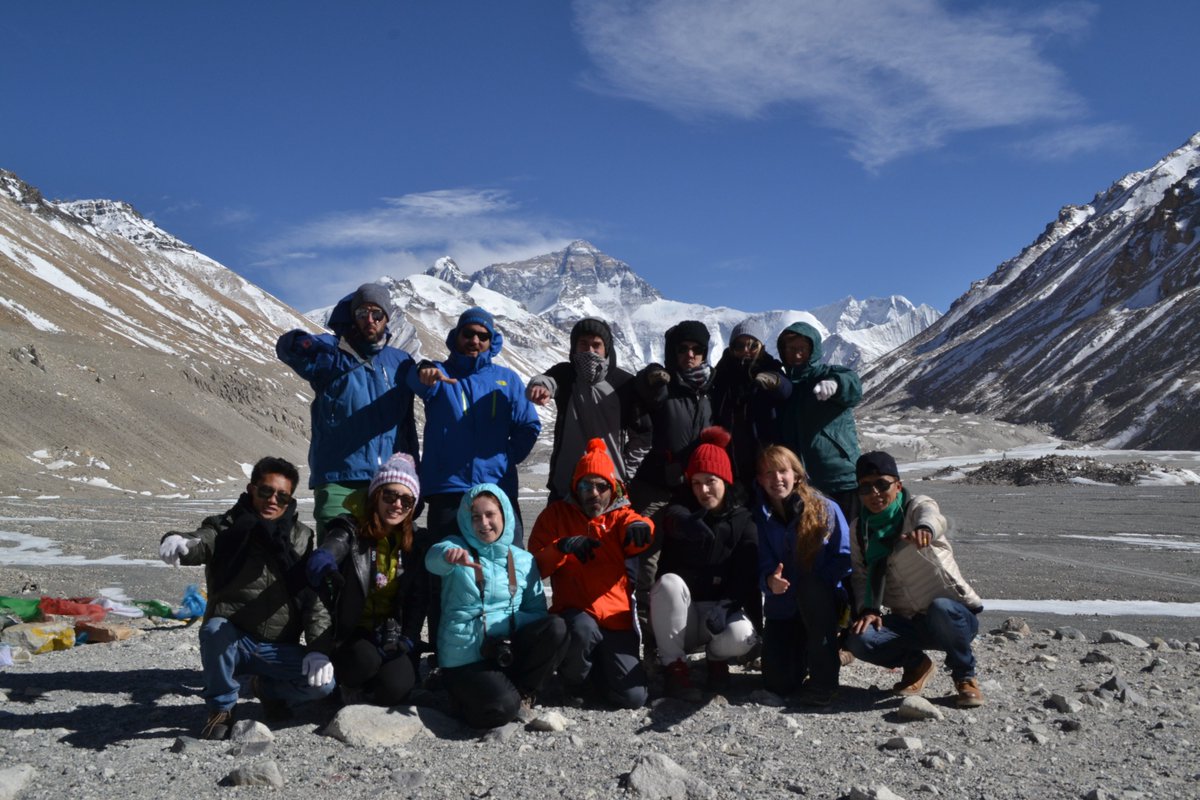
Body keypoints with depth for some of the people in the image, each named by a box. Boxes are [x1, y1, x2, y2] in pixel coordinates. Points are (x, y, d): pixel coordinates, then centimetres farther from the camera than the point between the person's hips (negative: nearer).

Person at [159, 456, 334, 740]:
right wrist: (177, 542, -51)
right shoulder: (226, 529, -2)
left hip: (279, 649, 2)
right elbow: (201, 543, -26)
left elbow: (315, 598, -2)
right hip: (231, 641, -2)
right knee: (214, 629, -35)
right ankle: (221, 710, -10)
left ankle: (267, 688, 12)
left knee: (323, 682, -22)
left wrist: (318, 649, -15)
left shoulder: (301, 538, 4)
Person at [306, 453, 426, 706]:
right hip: (354, 635, -2)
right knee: (365, 660, -36)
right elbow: (323, 555, -26)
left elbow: (418, 600, 6)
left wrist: (408, 640, -10)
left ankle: (365, 695, 11)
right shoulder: (352, 530, -4)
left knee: (393, 688, -26)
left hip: (394, 637, 3)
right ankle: (348, 686, 1)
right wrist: (325, 568, -52)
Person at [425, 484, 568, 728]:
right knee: (501, 708, -29)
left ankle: (522, 690, -2)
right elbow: (434, 558, -25)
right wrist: (449, 555, -50)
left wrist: (512, 620, -17)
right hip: (464, 658, -3)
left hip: (509, 649, 3)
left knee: (556, 628, -24)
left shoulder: (523, 560, 9)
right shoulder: (457, 547, 0)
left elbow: (538, 611, 6)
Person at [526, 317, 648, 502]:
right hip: (565, 485, 1)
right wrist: (540, 386, -47)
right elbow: (546, 381, -23)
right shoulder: (565, 374, 1)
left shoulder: (624, 383, 0)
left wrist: (626, 472, 1)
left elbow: (641, 434, 7)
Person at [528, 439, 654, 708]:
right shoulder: (557, 514, 7)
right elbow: (535, 566, -3)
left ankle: (597, 665, 23)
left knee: (633, 698, -10)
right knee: (583, 628, -37)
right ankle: (574, 680, -4)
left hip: (617, 618, 2)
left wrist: (639, 526, -42)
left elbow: (636, 542, -17)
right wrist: (562, 546, -22)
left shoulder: (620, 516, 8)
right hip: (575, 613, -1)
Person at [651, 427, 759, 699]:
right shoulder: (680, 517, 4)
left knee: (740, 637, -33)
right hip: (680, 619, 1)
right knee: (669, 582, -31)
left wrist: (724, 607, -27)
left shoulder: (744, 523, 2)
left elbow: (748, 579, -8)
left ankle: (716, 657, 4)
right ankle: (674, 665, -18)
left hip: (724, 612, -1)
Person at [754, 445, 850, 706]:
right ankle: (804, 649, 25)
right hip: (783, 608, 2)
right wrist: (770, 581, -29)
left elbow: (845, 557, -10)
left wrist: (815, 581, -24)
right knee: (778, 683, -12)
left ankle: (824, 678, -21)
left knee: (811, 588, -37)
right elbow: (762, 563, -6)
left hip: (823, 601, -2)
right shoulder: (759, 516, -3)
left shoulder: (825, 508, -9)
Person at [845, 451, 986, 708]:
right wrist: (868, 609, -17)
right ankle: (916, 664, 8)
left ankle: (964, 675, -8)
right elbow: (862, 576, 4)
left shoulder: (917, 505, -8)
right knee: (858, 639, -25)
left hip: (955, 613, -4)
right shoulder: (859, 529, 6)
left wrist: (924, 529, -58)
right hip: (908, 622, 4)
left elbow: (933, 518, -32)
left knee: (940, 609, -40)